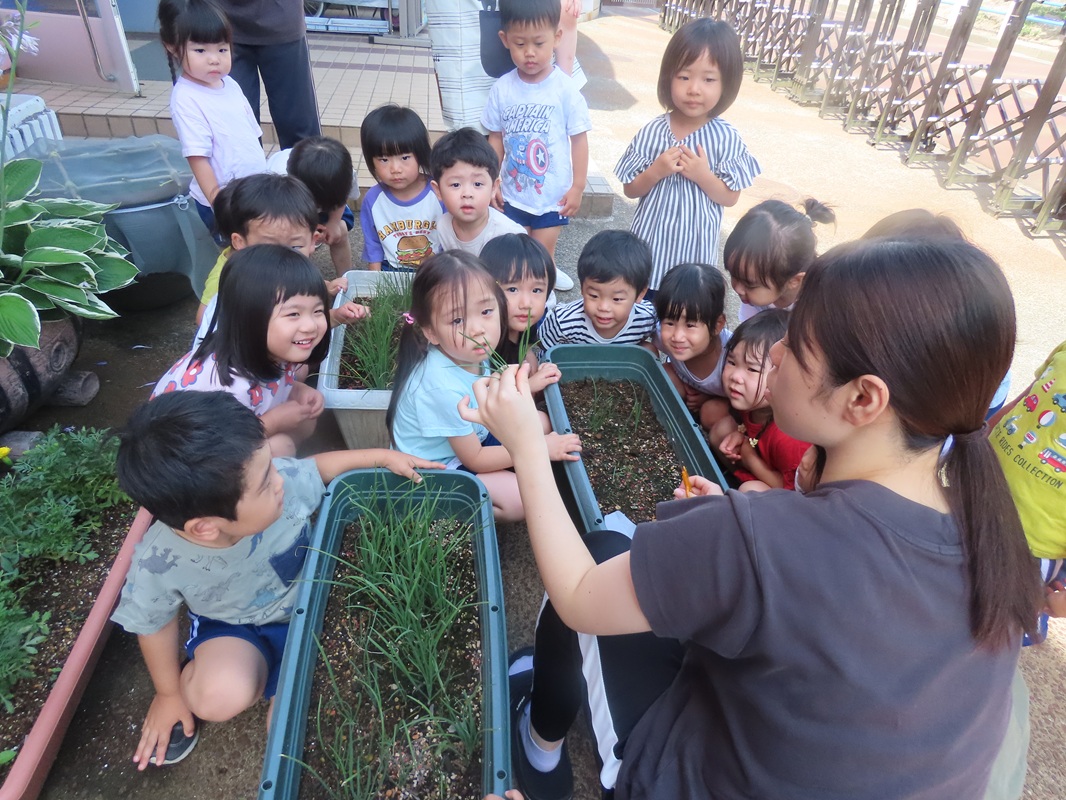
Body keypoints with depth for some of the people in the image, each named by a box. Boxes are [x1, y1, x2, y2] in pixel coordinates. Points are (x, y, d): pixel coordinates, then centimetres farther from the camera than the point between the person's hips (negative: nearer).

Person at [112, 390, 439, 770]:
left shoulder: (283, 481, -31)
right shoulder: (159, 563, -30)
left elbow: (318, 467, -6)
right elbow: (155, 625, -9)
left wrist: (383, 456, -8)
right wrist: (170, 694, 5)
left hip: (305, 607, 2)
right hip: (231, 629, -1)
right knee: (221, 698, -31)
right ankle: (196, 678, 3)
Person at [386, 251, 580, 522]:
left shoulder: (469, 354, -15)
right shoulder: (442, 386, -37)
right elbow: (474, 459, -23)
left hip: (470, 437, 8)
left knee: (541, 422, 4)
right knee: (520, 500, -21)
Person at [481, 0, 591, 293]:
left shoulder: (565, 88, -11)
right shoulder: (502, 88, -4)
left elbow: (579, 138, -6)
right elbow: (496, 138, 5)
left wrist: (578, 186, -6)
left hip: (554, 192, -2)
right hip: (513, 192, 3)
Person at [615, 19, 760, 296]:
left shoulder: (726, 138, -8)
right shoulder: (652, 132, -8)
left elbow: (730, 197, -4)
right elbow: (630, 190, -2)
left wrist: (703, 176, -21)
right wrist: (656, 172, -20)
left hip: (695, 248, 0)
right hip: (650, 242, 1)